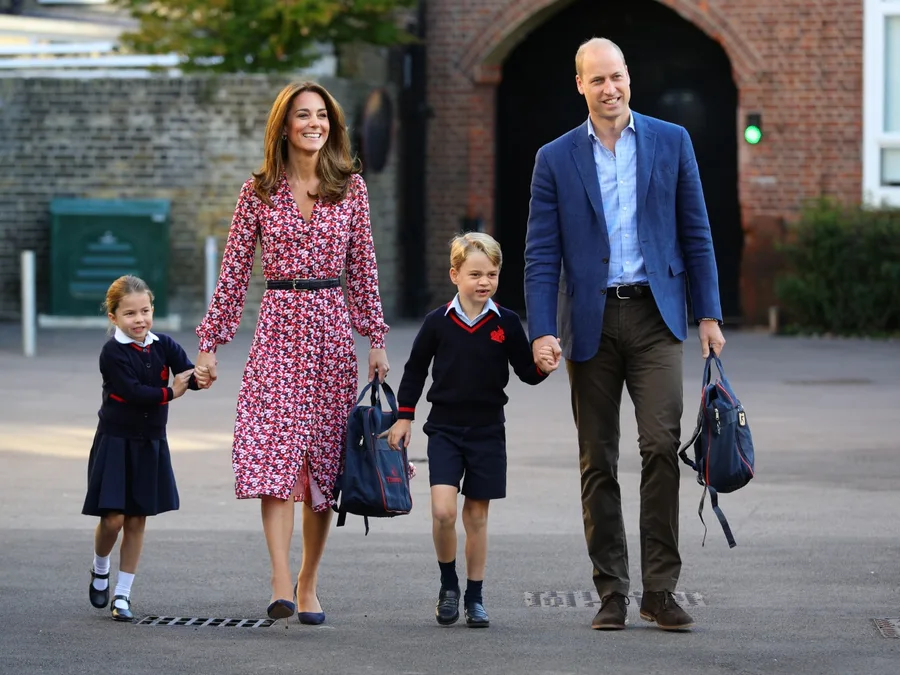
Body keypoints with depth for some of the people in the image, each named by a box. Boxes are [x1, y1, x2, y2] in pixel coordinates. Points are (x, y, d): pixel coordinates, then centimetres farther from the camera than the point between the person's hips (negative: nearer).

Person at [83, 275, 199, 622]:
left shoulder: (164, 346, 1)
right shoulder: (113, 352, -12)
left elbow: (188, 375, -12)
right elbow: (131, 391, -23)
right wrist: (169, 392, -18)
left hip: (151, 443, 4)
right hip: (115, 441, -4)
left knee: (137, 520, 6)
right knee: (113, 518, -8)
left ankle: (123, 593, 14)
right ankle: (100, 569, 23)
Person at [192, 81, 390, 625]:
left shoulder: (351, 186, 6)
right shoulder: (259, 192, 3)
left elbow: (364, 267, 9)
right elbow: (234, 272, 6)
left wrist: (376, 339, 6)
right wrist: (210, 342, 3)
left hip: (332, 327, 2)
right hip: (278, 325, -2)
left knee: (324, 456, 4)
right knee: (275, 450, -15)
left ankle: (309, 583, 15)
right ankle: (282, 584, -23)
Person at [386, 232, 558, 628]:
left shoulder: (506, 323, -2)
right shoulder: (438, 322, -2)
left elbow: (525, 370, 5)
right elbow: (415, 369, 8)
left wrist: (542, 367, -17)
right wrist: (403, 417, 8)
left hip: (487, 431, 1)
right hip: (444, 429, -1)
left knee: (477, 515, 6)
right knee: (443, 510, -15)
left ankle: (474, 598, 16)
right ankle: (448, 584, 6)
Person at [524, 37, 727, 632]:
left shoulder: (671, 142, 7)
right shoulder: (556, 159, 6)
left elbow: (696, 233, 9)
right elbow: (542, 254, 3)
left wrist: (709, 314, 3)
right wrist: (542, 331, -8)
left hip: (654, 315, -1)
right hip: (591, 321, 1)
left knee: (661, 444, -14)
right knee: (598, 462, 4)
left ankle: (661, 589, -8)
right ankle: (612, 594, 11)